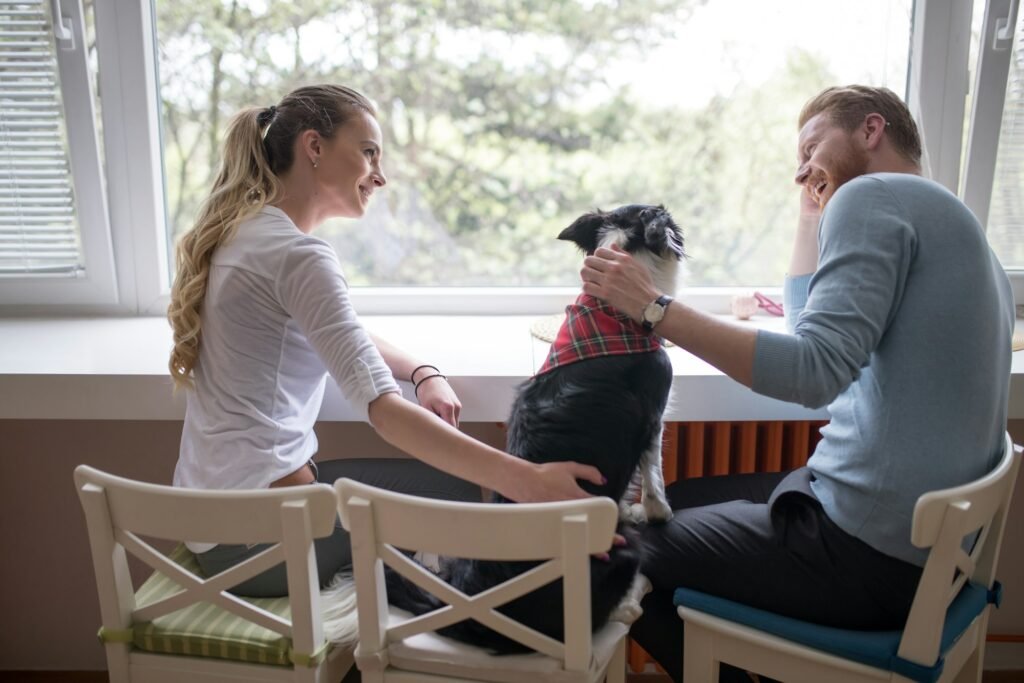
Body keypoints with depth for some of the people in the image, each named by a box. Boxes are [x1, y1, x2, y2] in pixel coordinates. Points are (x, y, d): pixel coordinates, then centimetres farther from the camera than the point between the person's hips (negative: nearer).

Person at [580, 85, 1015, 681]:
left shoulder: (874, 196, -13)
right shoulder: (948, 218, 17)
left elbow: (814, 370, -26)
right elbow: (814, 323, 24)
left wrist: (654, 309, -24)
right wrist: (815, 212, 20)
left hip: (874, 555, -10)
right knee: (671, 503, 21)